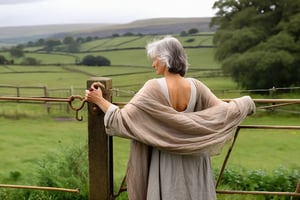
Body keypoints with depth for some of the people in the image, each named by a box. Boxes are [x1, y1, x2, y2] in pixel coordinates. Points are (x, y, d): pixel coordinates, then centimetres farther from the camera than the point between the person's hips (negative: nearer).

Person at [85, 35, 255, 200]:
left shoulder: (154, 88, -17)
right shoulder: (195, 86, -5)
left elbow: (123, 118, -17)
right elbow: (224, 112, 1)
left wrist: (100, 100, -3)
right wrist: (246, 103, 20)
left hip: (166, 163, -3)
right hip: (193, 161, 4)